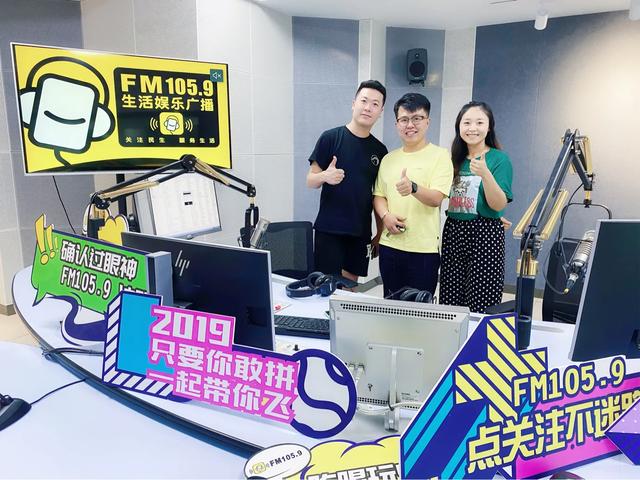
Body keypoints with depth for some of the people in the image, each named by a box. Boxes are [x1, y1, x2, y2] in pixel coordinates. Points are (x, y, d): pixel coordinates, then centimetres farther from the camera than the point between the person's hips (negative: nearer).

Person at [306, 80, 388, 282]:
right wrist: (325, 176, -24)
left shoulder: (379, 150, 7)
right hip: (329, 229, -4)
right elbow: (310, 181, -3)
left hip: (361, 232, 4)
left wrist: (380, 232, 11)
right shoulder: (330, 138, -5)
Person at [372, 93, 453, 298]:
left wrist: (413, 188, -35)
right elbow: (378, 195, 14)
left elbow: (436, 198, -14)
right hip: (389, 244, 5)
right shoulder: (389, 158, 12)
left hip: (423, 249, -5)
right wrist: (385, 215, -7)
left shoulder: (440, 155, -4)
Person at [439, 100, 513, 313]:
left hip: (485, 236, -5)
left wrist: (485, 174, -26)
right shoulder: (455, 159, 10)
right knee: (450, 304, 5)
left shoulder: (499, 159, -4)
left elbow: (499, 205, -13)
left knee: (481, 306, -5)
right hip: (453, 233, 5)